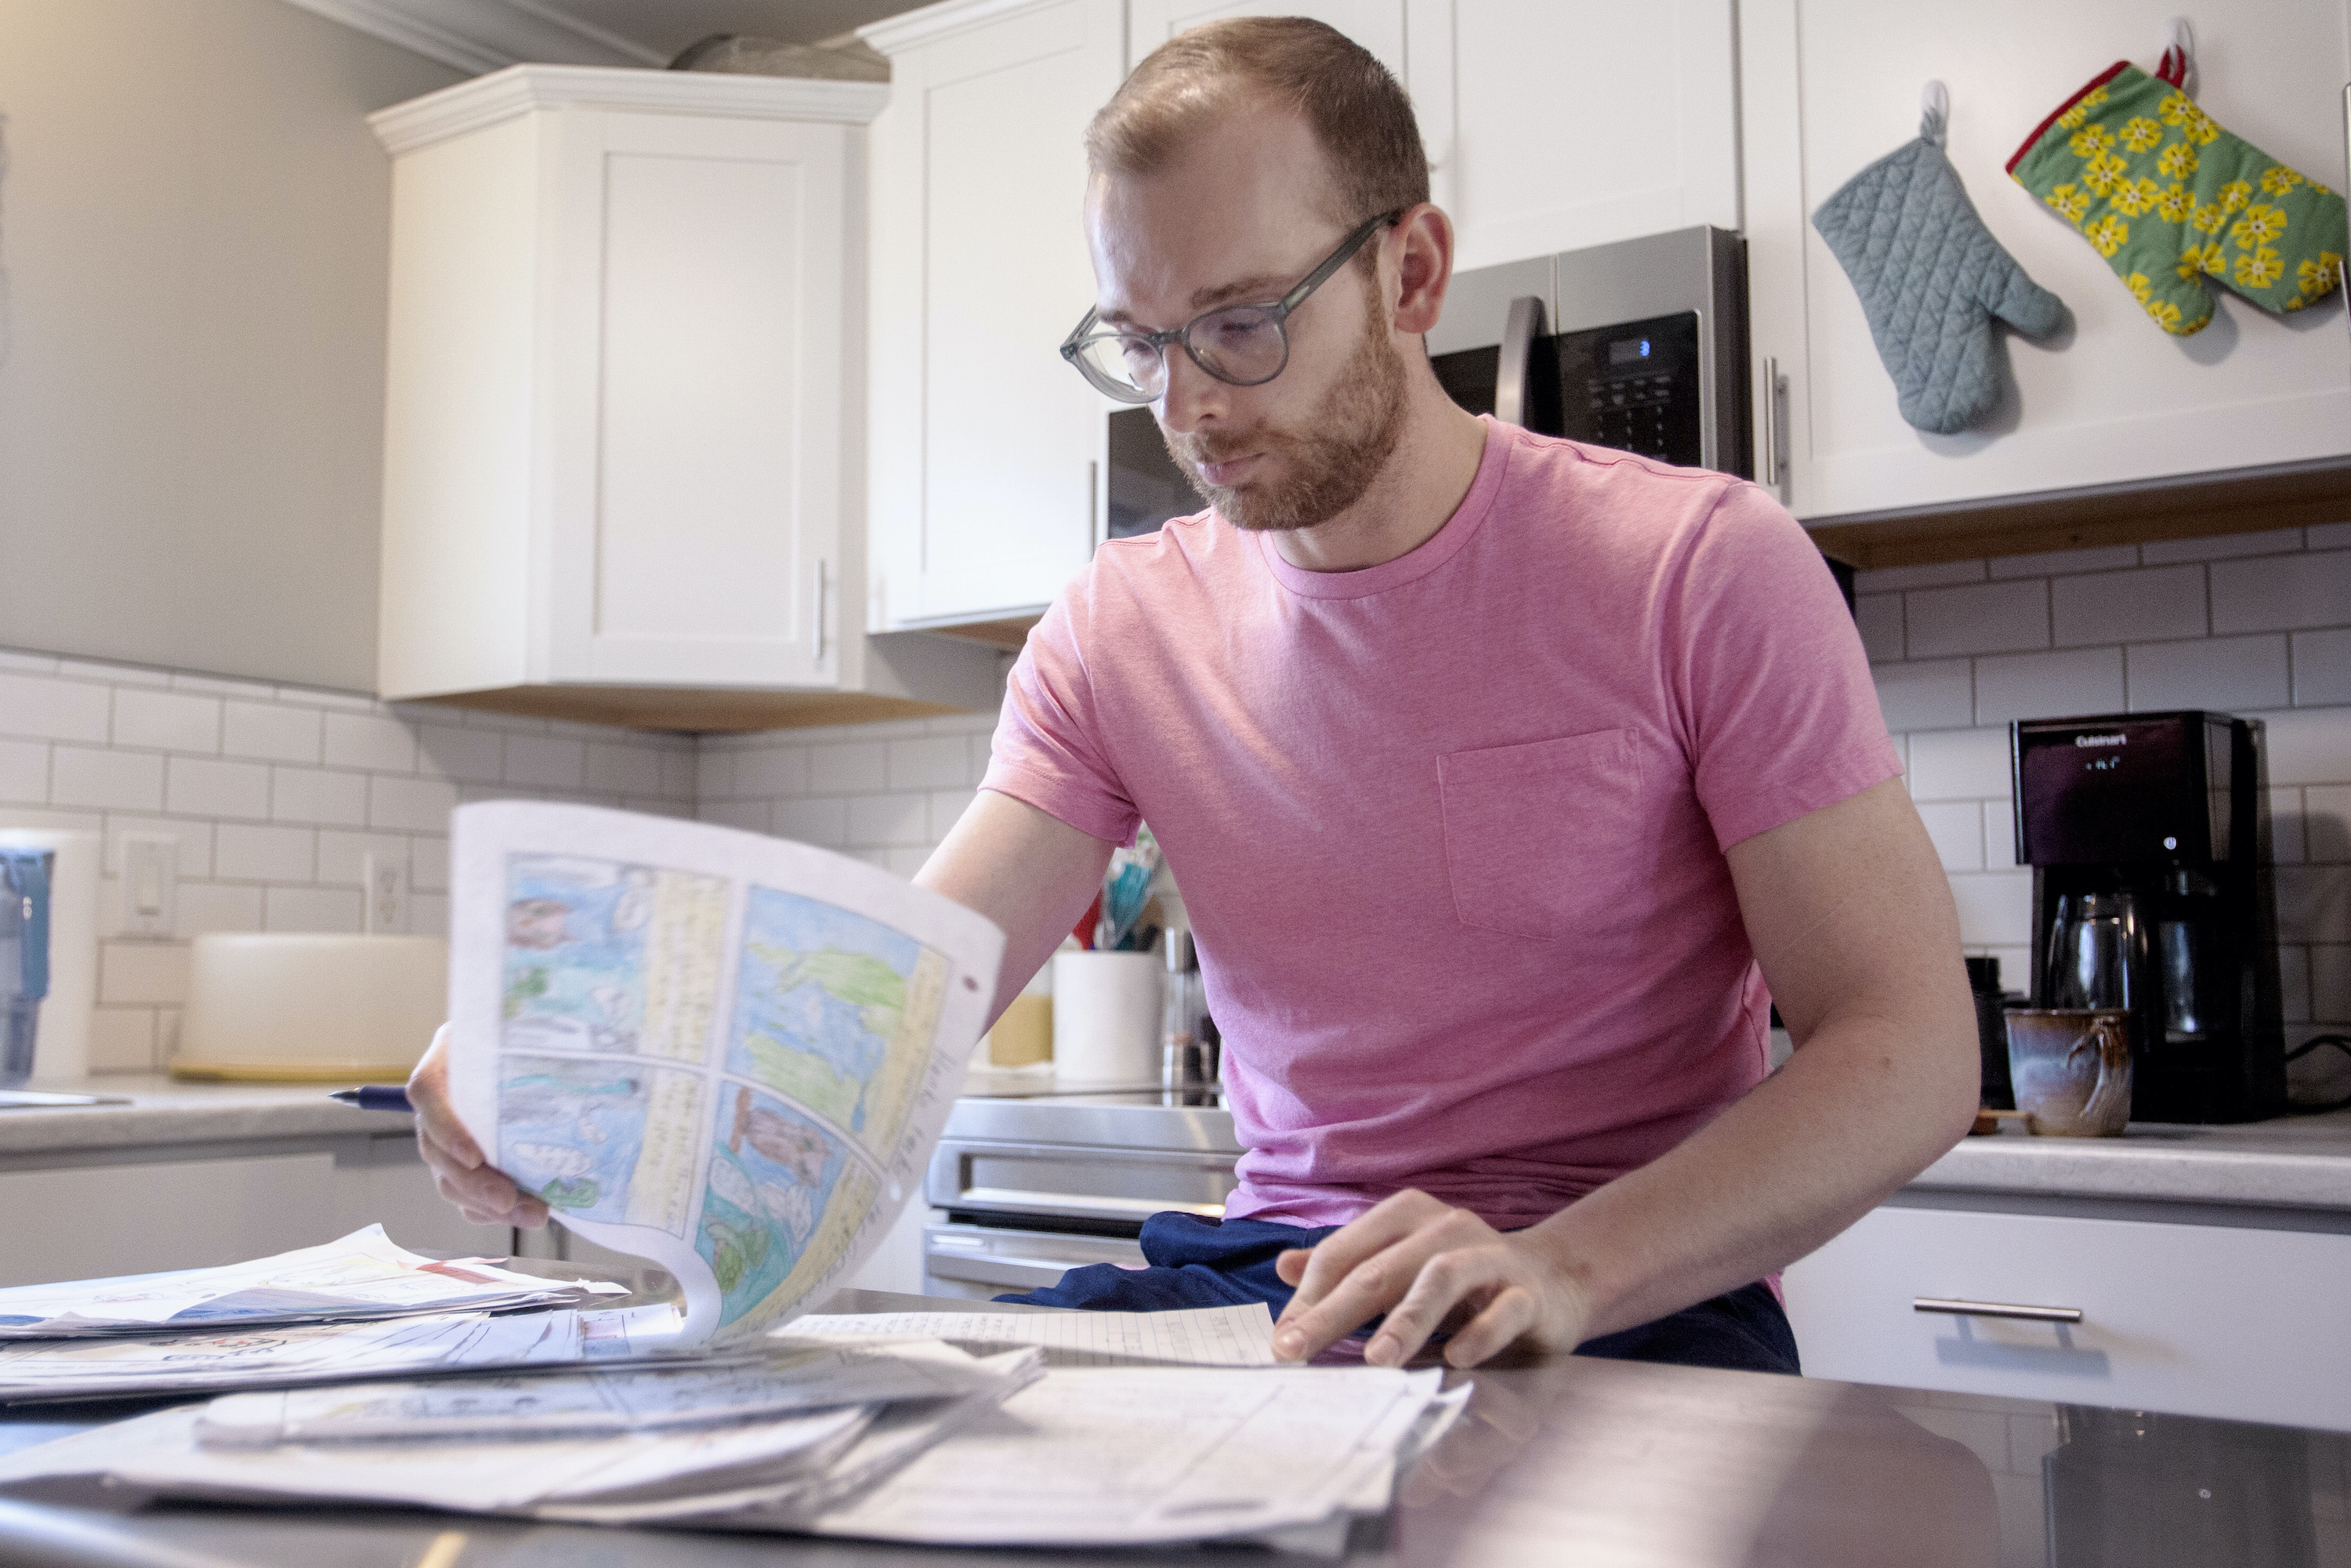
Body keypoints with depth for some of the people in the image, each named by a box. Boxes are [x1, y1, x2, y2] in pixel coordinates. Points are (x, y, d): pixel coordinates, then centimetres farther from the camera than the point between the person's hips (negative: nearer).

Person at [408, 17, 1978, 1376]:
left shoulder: (1701, 564, -8)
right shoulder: (1122, 630, 4)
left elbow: (1909, 1045, -11)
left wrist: (1564, 1268, -27)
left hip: (1640, 1298, -2)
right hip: (1269, 1274, 3)